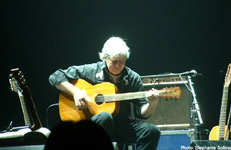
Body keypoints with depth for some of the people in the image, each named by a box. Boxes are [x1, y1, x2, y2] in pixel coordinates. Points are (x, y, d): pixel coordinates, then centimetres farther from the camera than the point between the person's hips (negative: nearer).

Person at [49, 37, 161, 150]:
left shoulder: (133, 78, 7)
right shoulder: (91, 70, 1)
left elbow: (141, 113, 4)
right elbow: (55, 77, 1)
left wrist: (151, 105, -19)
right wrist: (75, 92, -13)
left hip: (122, 125, 3)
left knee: (152, 131, -23)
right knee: (105, 117, -38)